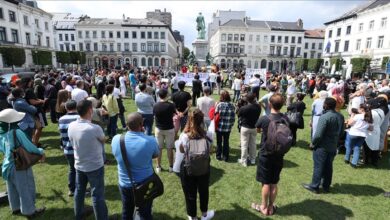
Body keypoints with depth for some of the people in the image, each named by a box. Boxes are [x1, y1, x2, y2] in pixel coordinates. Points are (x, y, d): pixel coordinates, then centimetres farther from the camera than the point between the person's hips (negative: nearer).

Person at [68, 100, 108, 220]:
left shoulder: (71, 126, -10)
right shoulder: (95, 128, -29)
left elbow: (73, 143, 6)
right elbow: (103, 140, -8)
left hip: (79, 165, 6)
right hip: (95, 166, -6)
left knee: (79, 191, 24)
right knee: (97, 194, 7)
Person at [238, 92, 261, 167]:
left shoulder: (243, 108, -22)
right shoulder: (258, 107, -11)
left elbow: (239, 115, -5)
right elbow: (258, 115, 5)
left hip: (245, 127, -4)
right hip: (254, 127, 4)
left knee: (244, 144, 6)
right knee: (253, 144, 16)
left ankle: (243, 160, 14)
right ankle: (253, 159, 29)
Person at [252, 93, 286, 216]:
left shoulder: (264, 119, -19)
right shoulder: (285, 119, -6)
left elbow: (258, 130, 2)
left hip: (265, 155, -4)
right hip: (279, 155, 4)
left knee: (266, 183, 9)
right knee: (274, 183, 15)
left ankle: (264, 207, 24)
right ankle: (271, 207, 29)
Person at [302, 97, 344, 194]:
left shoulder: (324, 117, -24)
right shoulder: (340, 116, 1)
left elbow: (318, 135, -26)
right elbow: (341, 132, 10)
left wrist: (313, 142, -10)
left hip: (322, 147, -7)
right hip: (333, 147, 7)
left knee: (318, 166, 5)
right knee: (328, 167, 18)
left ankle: (314, 186, 17)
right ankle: (326, 186, 30)